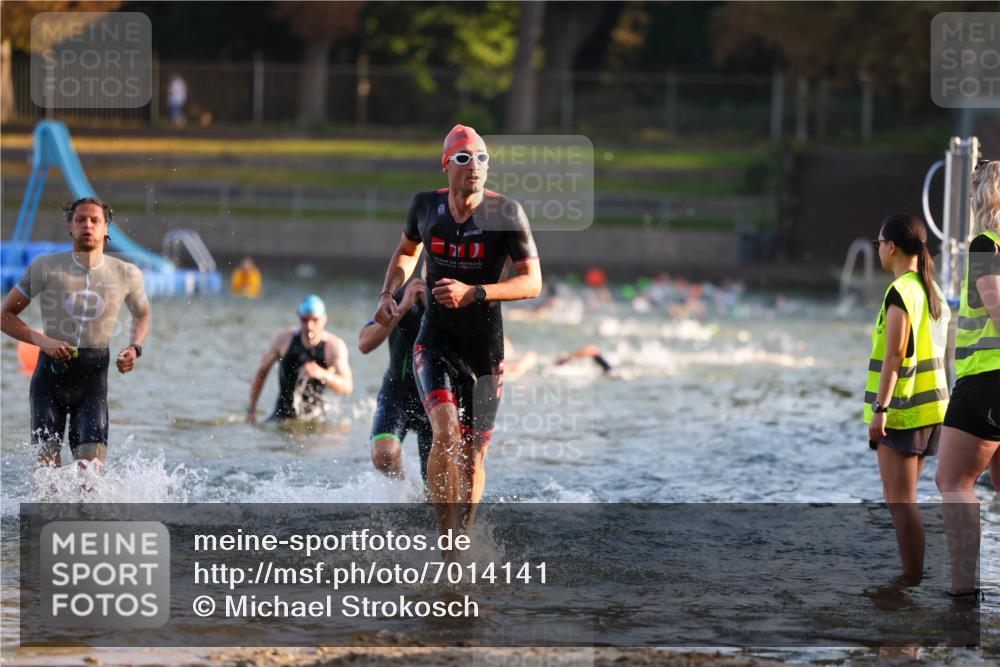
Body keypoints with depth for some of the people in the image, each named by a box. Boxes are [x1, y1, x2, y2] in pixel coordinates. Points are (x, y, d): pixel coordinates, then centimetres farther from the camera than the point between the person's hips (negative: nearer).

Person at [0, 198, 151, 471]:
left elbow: (142, 315, 19)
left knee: (91, 467, -11)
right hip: (51, 374, -1)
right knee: (46, 468, -5)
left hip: (93, 378, 1)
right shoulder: (45, 268, -5)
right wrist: (42, 341, -16)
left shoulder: (126, 275, -1)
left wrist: (134, 348, -1)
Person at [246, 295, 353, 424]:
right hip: (282, 415, 0)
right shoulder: (285, 339, -5)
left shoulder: (334, 346, -10)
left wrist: (323, 374, -41)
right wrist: (251, 409, 9)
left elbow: (347, 387, -21)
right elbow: (262, 371, 9)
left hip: (314, 418, 0)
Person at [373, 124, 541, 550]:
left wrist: (474, 293, -24)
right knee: (446, 433, -23)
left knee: (473, 455, 8)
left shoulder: (506, 213, -9)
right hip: (435, 343, 0)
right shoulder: (426, 206, 0)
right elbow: (406, 252, 21)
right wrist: (388, 294, 4)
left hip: (485, 350, 0)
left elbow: (532, 282, -12)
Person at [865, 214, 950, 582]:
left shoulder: (900, 292, -14)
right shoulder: (933, 291, 12)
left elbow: (894, 355, -20)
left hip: (902, 410, -9)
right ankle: (913, 576, 17)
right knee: (904, 499, 15)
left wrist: (880, 408, -20)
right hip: (930, 404, 9)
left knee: (900, 500, -7)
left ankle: (913, 581, -9)